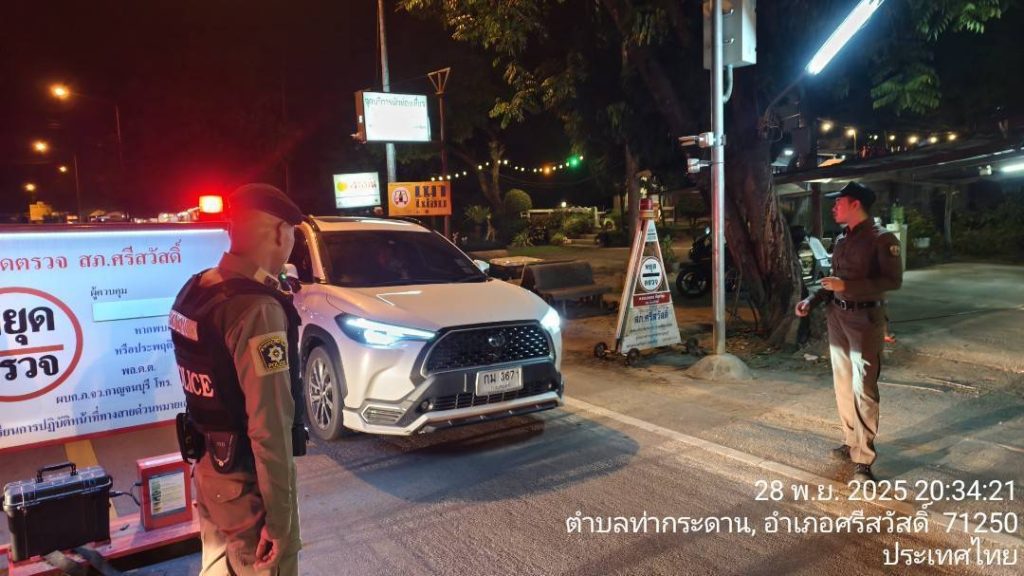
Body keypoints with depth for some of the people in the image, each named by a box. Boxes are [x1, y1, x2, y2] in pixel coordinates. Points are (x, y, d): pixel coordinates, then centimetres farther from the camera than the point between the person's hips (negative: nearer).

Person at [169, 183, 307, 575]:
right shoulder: (258, 309, -27)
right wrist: (278, 518, -20)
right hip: (247, 480, -8)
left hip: (207, 468, 8)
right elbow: (269, 428, -27)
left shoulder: (195, 290, 1)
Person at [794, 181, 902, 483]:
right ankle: (851, 442, 27)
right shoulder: (842, 238, 11)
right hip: (837, 315, 7)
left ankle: (863, 459, 0)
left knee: (863, 388, -6)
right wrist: (812, 300, 6)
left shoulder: (882, 238, -10)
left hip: (864, 318, -7)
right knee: (843, 384, 14)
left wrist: (847, 286, -23)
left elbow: (893, 280, -17)